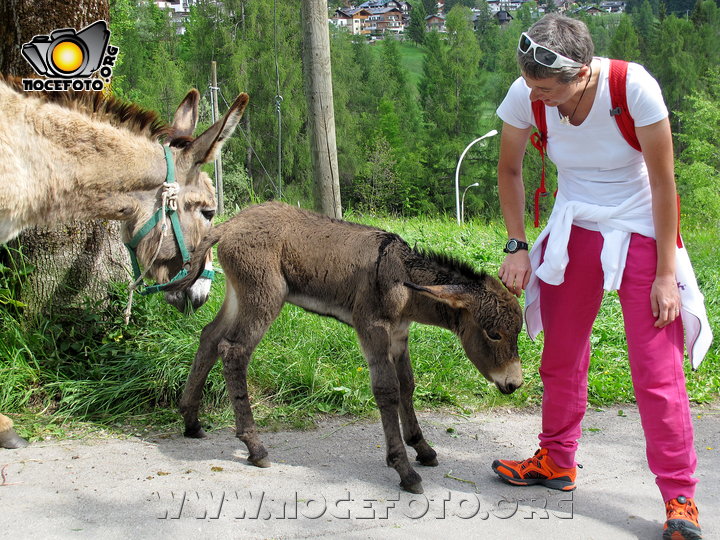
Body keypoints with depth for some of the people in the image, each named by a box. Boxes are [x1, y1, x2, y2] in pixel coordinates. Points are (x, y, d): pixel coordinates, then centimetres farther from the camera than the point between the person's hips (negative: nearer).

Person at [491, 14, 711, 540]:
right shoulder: (524, 97, -16)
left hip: (641, 235, -4)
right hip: (572, 234, 4)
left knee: (658, 370, -6)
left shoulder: (634, 87, -27)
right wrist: (517, 246, -2)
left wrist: (666, 273, -15)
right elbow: (509, 171, 3)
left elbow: (664, 182, -18)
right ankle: (557, 462, 33)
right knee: (561, 356, 13)